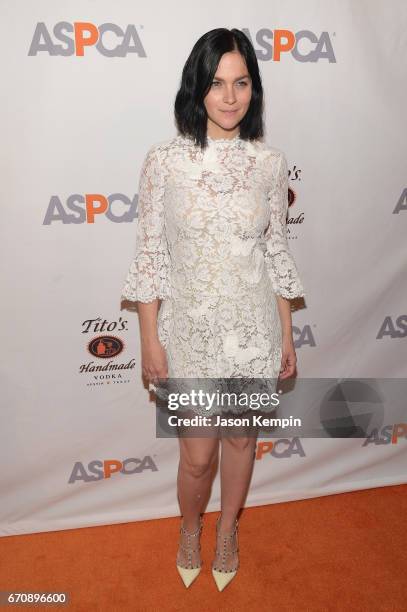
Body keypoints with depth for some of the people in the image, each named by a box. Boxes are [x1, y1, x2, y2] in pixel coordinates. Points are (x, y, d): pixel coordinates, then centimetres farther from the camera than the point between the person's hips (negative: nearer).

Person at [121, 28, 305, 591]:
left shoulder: (270, 163, -3)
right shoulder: (164, 160, -9)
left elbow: (277, 252, 3)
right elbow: (150, 254, -6)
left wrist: (286, 334, 6)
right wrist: (150, 339, -6)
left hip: (253, 328, 2)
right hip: (190, 328, -2)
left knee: (242, 439, 19)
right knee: (198, 454, 10)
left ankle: (227, 530, 49)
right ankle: (190, 530, 45)